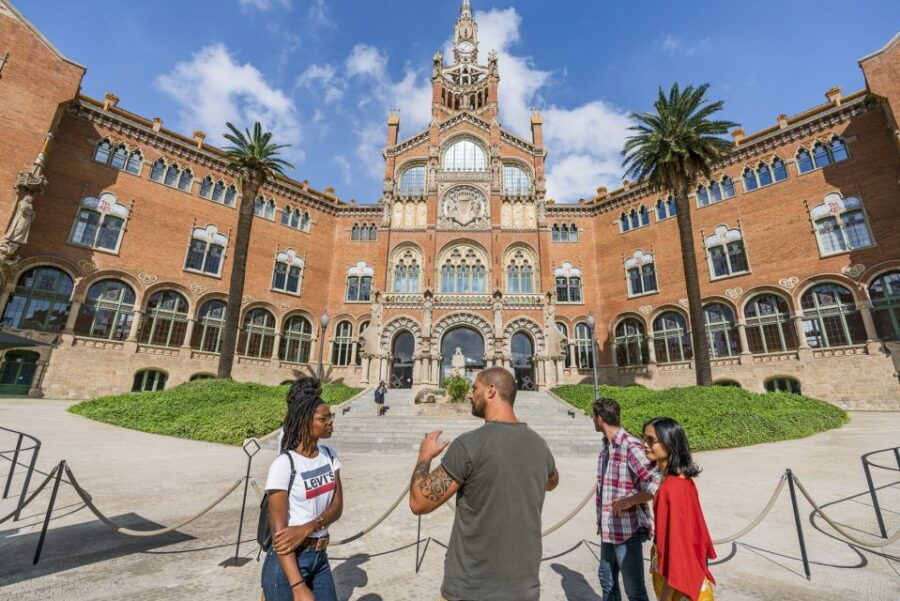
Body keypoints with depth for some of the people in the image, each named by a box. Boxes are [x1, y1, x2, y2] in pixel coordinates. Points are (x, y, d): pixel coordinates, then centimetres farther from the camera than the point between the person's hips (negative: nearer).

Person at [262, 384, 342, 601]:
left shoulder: (330, 455, 0)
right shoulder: (284, 464, -19)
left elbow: (337, 506, -2)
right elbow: (278, 529, -19)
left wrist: (307, 528, -19)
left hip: (319, 557, 6)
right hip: (288, 561, -6)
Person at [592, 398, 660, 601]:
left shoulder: (631, 447, -22)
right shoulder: (605, 446, 4)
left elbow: (659, 482, -28)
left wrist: (630, 500, -24)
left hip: (628, 530, -8)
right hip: (608, 529, 8)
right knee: (607, 580, 23)